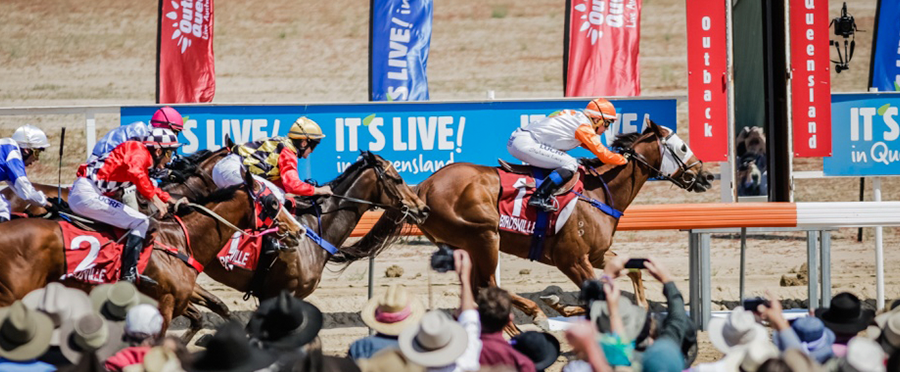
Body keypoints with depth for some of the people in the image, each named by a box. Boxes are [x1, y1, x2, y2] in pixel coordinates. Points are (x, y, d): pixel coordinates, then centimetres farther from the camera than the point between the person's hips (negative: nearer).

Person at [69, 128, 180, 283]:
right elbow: (135, 172, -28)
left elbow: (148, 187, 34)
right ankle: (128, 276, -18)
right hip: (87, 194, -11)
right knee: (141, 222, -11)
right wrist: (156, 200, -29)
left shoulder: (143, 157, 21)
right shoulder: (139, 151, -8)